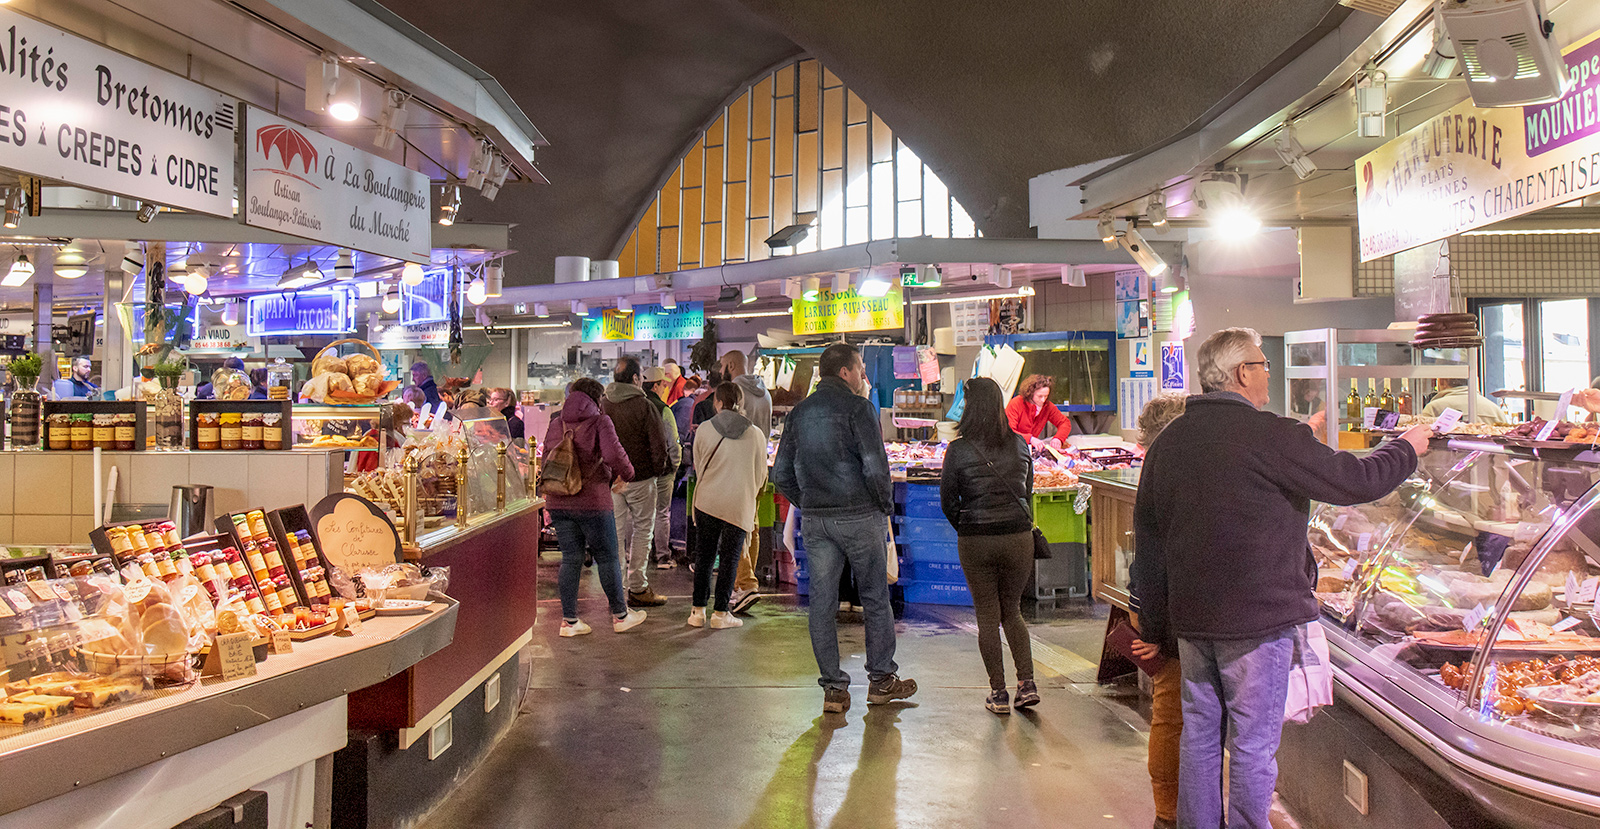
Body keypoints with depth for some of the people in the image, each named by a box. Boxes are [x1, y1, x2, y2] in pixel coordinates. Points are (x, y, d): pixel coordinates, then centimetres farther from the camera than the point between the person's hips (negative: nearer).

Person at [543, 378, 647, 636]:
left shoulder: (556, 424, 10)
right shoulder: (599, 422, -7)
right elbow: (613, 455, -21)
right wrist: (626, 473, -2)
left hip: (558, 502, 5)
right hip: (592, 501, -5)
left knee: (571, 559, 11)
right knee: (607, 558, 8)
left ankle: (569, 620, 11)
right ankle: (620, 615, 19)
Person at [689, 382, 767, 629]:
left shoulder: (705, 430, -2)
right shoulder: (756, 434, -2)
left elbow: (698, 466, 11)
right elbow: (760, 475, 7)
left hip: (707, 500, 1)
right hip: (740, 505, -1)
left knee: (704, 555, 12)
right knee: (729, 557, 7)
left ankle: (698, 610, 14)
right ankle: (720, 613, 8)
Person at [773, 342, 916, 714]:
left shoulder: (798, 413, 9)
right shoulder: (858, 407, -9)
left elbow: (781, 474, 8)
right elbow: (875, 467, -17)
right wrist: (886, 505, -2)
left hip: (815, 520, 5)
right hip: (859, 516, -4)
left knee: (822, 603, 7)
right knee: (876, 599, 11)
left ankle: (833, 689, 9)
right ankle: (881, 680, 20)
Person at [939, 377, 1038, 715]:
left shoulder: (958, 449, -10)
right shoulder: (1020, 444, 0)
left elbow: (947, 500, -4)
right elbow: (1028, 492, 10)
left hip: (975, 541, -3)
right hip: (1018, 537, 3)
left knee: (987, 617, 9)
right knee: (1012, 611, 19)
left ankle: (999, 693, 12)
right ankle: (1026, 683, 9)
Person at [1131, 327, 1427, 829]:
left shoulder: (1168, 441, 7)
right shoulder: (1268, 435, -14)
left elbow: (1147, 538, 11)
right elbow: (1354, 481, -7)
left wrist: (1154, 626, 18)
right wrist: (1407, 449, 14)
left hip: (1191, 619, 6)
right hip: (1257, 618, -6)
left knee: (1199, 736, 14)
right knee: (1253, 745, 3)